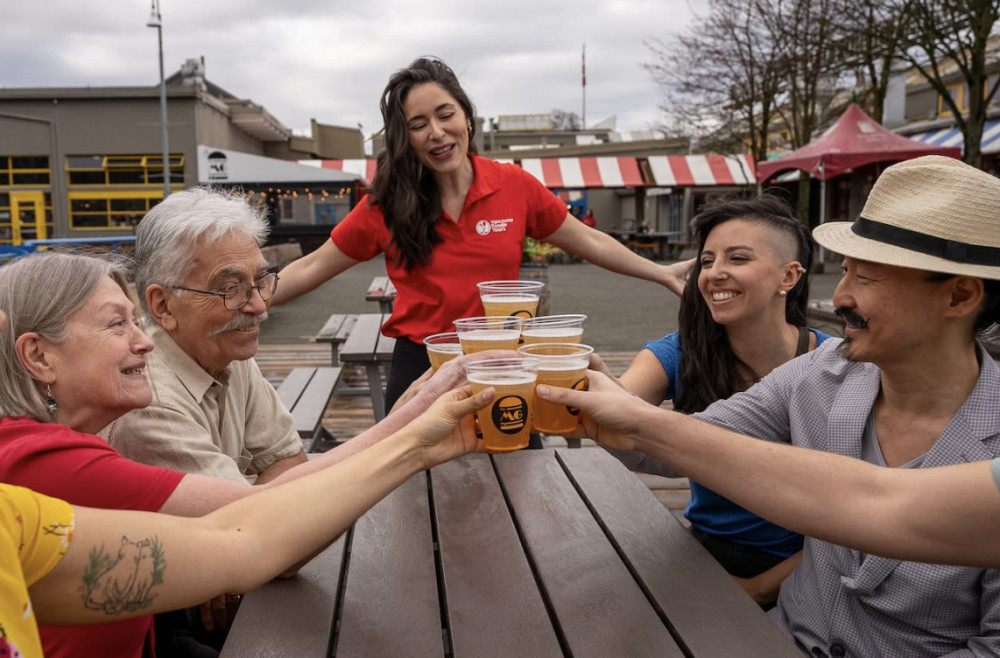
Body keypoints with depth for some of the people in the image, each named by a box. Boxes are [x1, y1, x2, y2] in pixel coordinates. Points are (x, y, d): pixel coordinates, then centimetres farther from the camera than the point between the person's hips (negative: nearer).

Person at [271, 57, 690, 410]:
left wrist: (663, 273, 8)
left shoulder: (515, 186, -4)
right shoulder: (387, 204, -5)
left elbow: (588, 242, 7)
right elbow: (311, 269, 1)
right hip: (420, 369, 0)